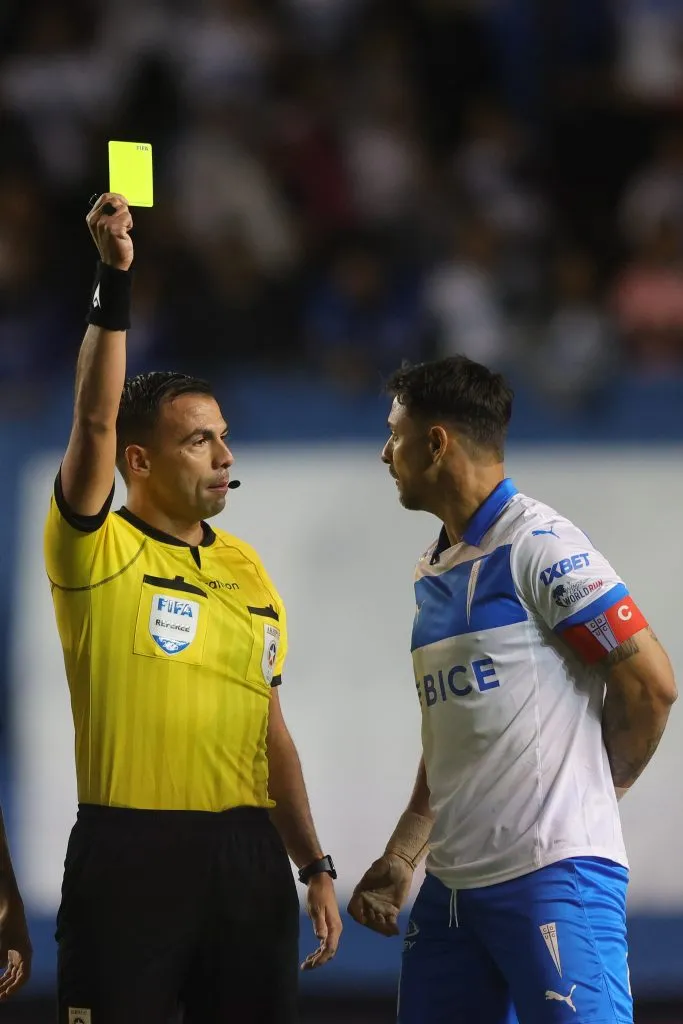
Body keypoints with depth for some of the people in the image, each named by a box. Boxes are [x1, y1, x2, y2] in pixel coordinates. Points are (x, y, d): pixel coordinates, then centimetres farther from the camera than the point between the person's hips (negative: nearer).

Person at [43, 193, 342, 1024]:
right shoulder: (97, 553, -2)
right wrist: (114, 278, -25)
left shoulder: (246, 569, 15)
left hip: (248, 853, 5)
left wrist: (314, 868, 14)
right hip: (129, 851, -5)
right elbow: (95, 421, -18)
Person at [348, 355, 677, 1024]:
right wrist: (400, 860, 17)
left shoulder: (536, 544, -8)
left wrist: (587, 792, 2)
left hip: (553, 875, -9)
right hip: (451, 886, 9)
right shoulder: (434, 574, 18)